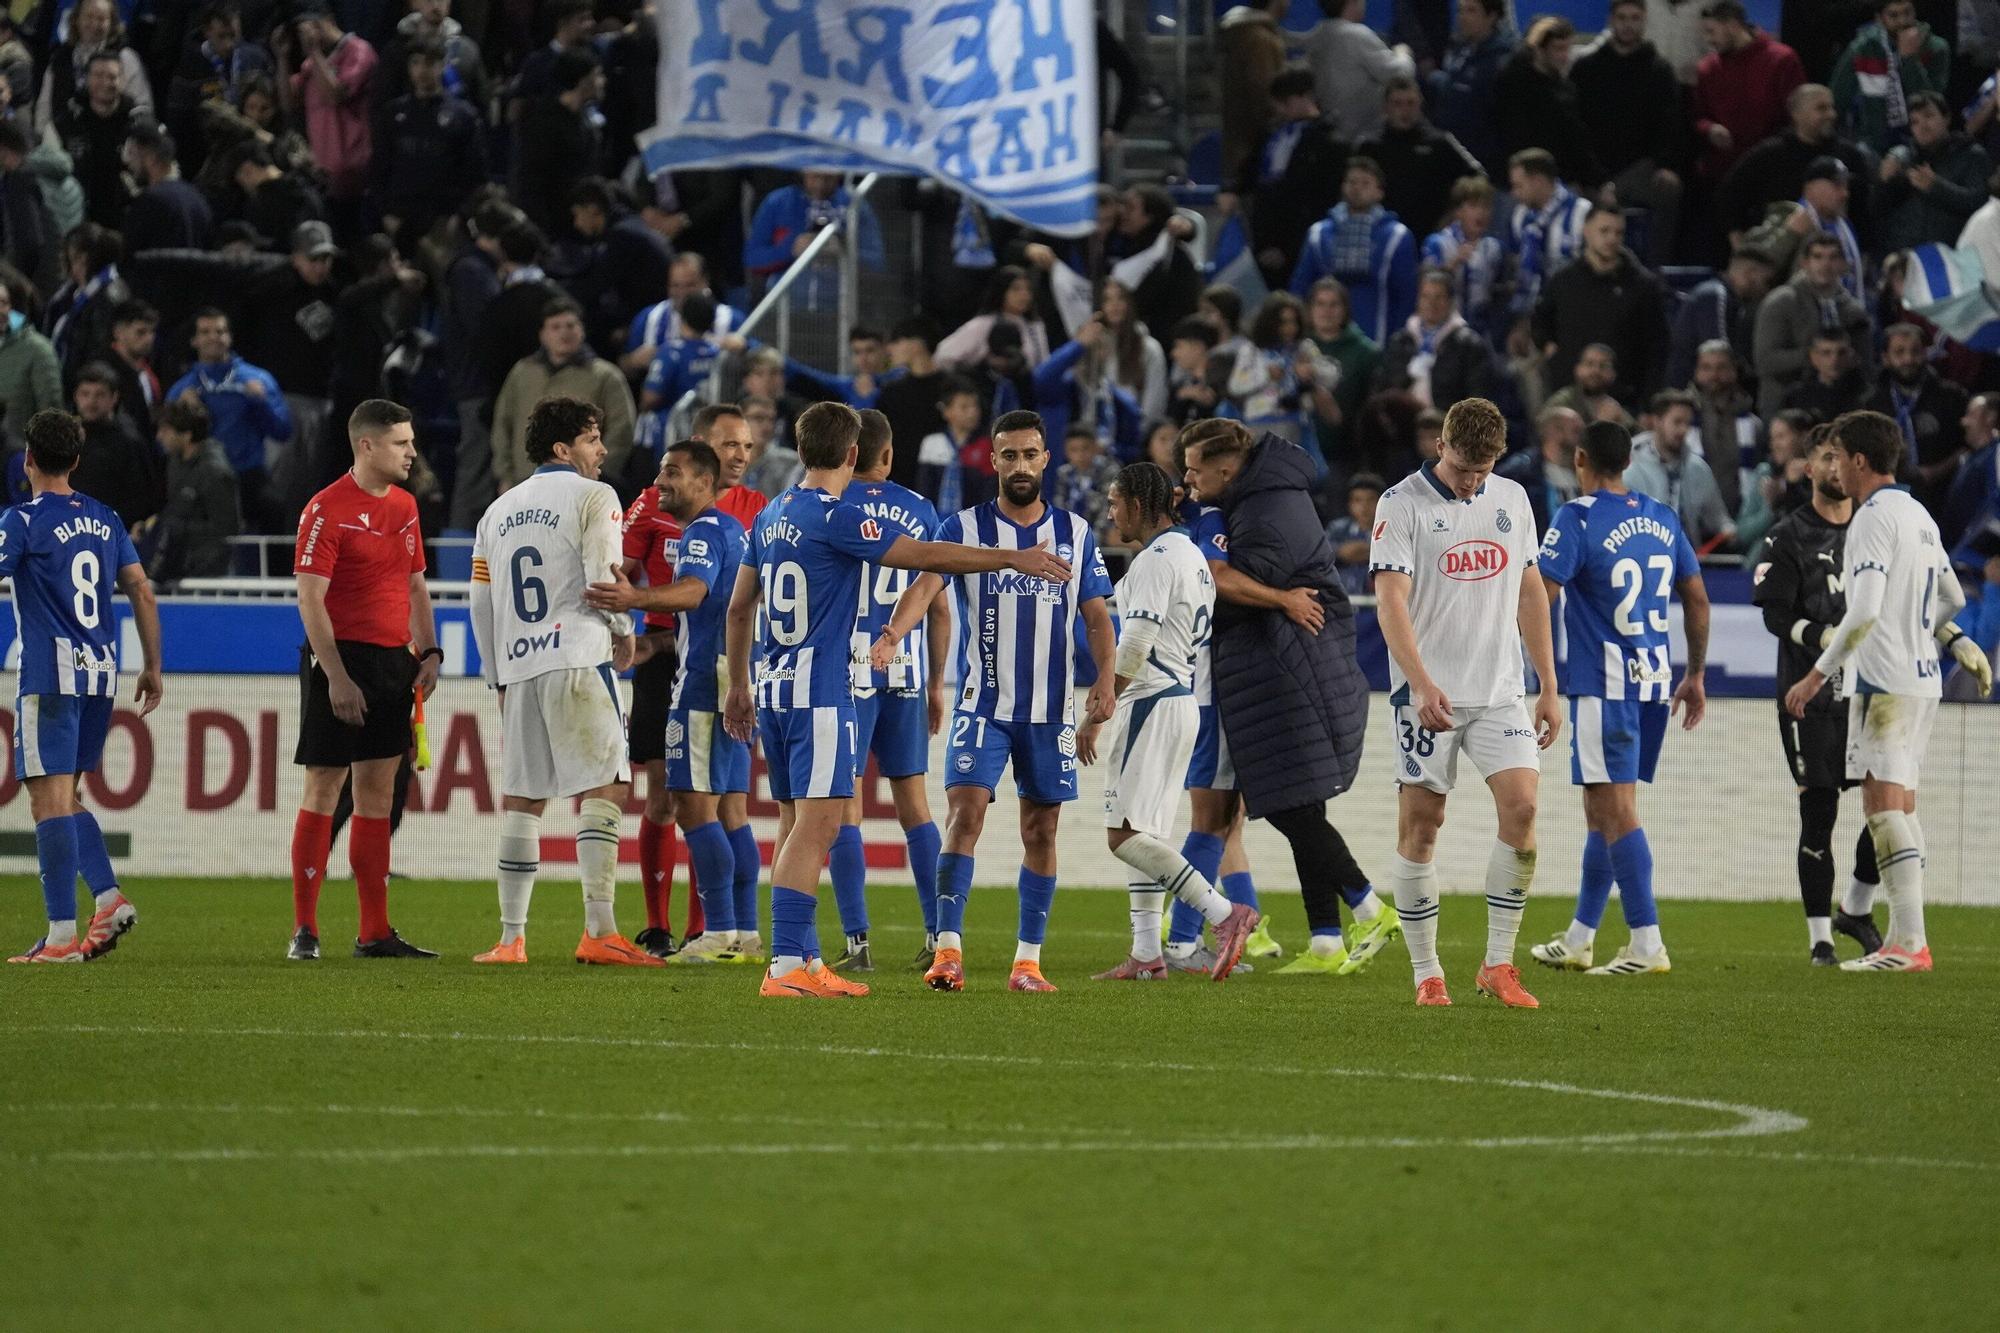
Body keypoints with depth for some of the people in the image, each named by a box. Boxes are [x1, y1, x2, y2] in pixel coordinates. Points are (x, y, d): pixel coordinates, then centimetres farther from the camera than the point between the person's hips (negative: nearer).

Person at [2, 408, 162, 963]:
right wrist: (153, 667, 19)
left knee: (50, 801, -7)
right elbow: (142, 591, 14)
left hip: (50, 675, -7)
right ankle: (108, 898, 2)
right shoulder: (104, 520, 13)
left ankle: (62, 934, -11)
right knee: (65, 799, 18)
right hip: (101, 675, 7)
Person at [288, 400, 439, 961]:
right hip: (343, 660, -7)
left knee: (378, 790, 9)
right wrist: (336, 676, -19)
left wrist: (428, 651, 8)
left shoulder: (404, 505, 13)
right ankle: (304, 930, -1)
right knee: (323, 787, -4)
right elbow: (310, 599, -14)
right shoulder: (328, 509, -11)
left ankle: (375, 932, 12)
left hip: (394, 663, 7)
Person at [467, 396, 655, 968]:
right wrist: (623, 633, 9)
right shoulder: (593, 497, -1)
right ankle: (599, 931, -17)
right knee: (602, 789, -7)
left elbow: (482, 604, 19)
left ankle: (511, 937, 8)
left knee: (521, 800, 10)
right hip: (577, 658, -6)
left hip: (517, 666, 6)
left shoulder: (499, 511, 19)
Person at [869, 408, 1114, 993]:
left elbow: (1096, 616, 9)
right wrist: (892, 632, -35)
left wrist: (1104, 682, -8)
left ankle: (1028, 960, 12)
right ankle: (948, 949, -17)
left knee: (1041, 829, 5)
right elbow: (926, 582, -15)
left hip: (1051, 709, 2)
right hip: (982, 702, -2)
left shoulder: (1075, 533, 8)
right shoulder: (965, 527, 0)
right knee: (965, 811, -15)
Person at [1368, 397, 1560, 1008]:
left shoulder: (1512, 499, 10)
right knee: (1420, 825, -2)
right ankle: (1427, 974, 7)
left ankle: (1498, 964, -3)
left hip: (1501, 692, 4)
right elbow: (1390, 601, -13)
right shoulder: (1402, 504, -5)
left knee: (1521, 806, -11)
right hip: (1428, 693, -4)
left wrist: (1549, 687, 15)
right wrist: (1422, 682, -26)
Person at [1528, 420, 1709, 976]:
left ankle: (1647, 944, -13)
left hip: (1604, 687, -7)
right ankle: (1578, 940, 22)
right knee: (1602, 810, 15)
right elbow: (1698, 601, 14)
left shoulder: (1577, 518, -10)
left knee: (1616, 811, -7)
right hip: (1656, 682, 7)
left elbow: (1539, 597, -16)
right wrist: (1696, 676, 22)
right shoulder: (1663, 519, 10)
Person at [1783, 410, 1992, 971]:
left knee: (1883, 805, -12)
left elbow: (1864, 611, -21)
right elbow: (1952, 598, 24)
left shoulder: (1874, 518, -13)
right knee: (1900, 805, 13)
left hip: (1883, 681, -9)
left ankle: (1909, 942, -19)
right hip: (1922, 677, 9)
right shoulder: (1920, 516, 15)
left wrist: (1817, 674, -16)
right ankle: (1904, 938, 13)